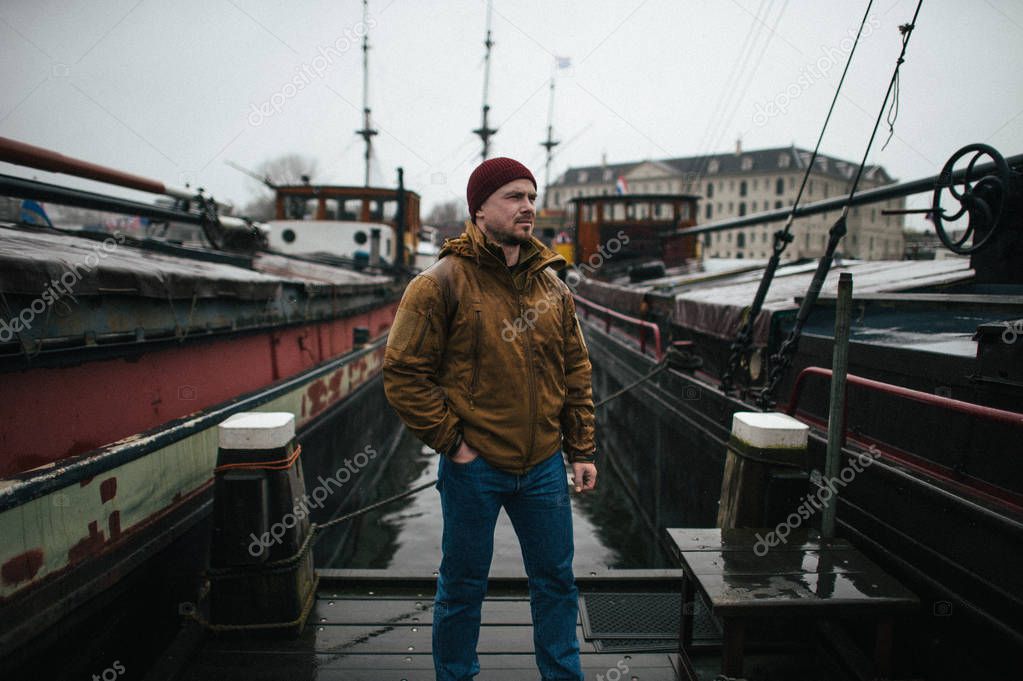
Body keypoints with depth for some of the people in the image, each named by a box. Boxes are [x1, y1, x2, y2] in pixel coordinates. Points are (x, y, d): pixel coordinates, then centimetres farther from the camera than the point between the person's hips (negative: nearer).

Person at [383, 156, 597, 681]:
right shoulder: (442, 281, -10)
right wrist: (452, 441, -12)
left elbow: (576, 372, 10)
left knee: (556, 579, 18)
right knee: (462, 585, 14)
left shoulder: (551, 284, 6)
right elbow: (403, 373, -10)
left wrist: (582, 450, 7)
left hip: (544, 466, 5)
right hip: (473, 467, -4)